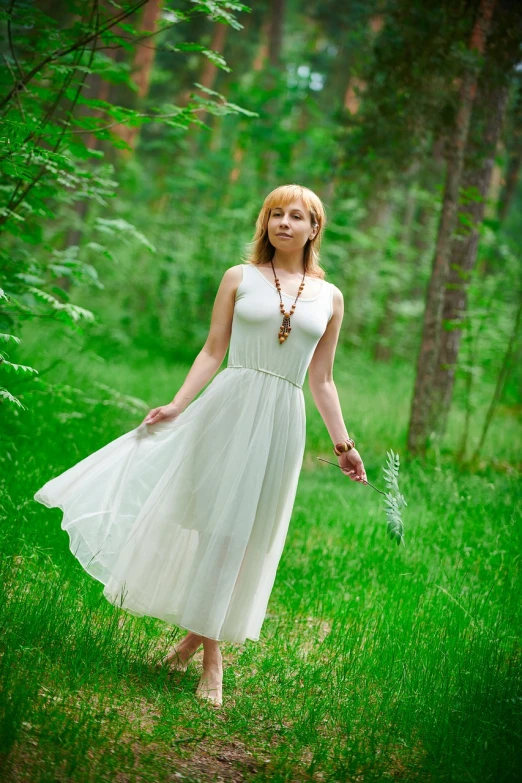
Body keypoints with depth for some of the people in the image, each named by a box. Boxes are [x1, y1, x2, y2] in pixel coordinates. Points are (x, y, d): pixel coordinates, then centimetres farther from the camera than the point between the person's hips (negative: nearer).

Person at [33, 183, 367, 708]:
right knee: (205, 518, 0)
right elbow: (213, 351, 2)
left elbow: (322, 380, 12)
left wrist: (342, 443, 10)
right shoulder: (239, 278, 4)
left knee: (246, 533, 5)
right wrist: (177, 406, -8)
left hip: (281, 421, 2)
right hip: (228, 408, -1)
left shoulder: (329, 297, 9)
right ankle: (208, 652, 15)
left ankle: (204, 635, 19)